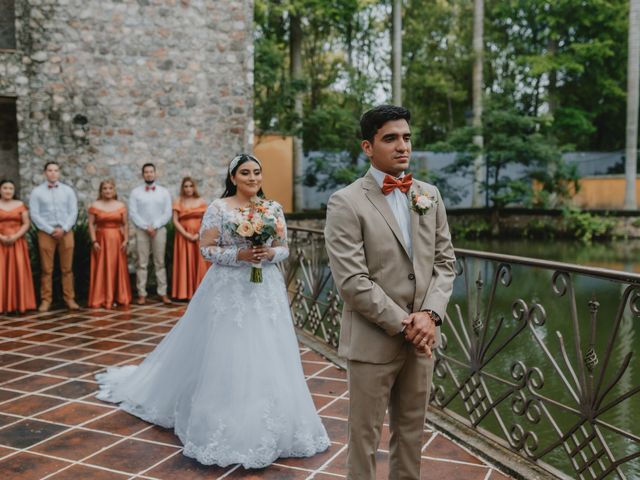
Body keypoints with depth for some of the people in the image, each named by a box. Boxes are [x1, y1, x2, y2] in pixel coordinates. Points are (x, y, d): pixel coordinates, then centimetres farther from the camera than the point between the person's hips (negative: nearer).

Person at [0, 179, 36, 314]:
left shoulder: (20, 205, 10)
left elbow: (26, 224, 4)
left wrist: (16, 236, -11)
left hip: (17, 242, 1)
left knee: (18, 272, -3)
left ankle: (19, 304, 1)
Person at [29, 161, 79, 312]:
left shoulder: (68, 190, 8)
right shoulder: (37, 192, 3)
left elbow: (73, 212, 3)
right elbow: (34, 214, -3)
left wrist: (63, 229, -9)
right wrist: (51, 230, -10)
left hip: (66, 232, 1)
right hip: (46, 233, -1)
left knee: (67, 268, 3)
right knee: (46, 269, 1)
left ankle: (69, 298, 7)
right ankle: (46, 300, 6)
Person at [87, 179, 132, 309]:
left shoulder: (121, 205, 6)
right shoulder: (95, 205, 1)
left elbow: (125, 224, 6)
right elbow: (91, 225, -1)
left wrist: (126, 240, -4)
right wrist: (94, 241, -10)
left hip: (117, 240, 2)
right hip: (101, 240, -2)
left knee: (118, 269, 5)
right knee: (101, 269, 0)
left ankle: (119, 297, 15)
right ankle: (100, 299, 7)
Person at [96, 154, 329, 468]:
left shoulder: (274, 208, 7)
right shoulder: (219, 208, -4)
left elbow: (285, 248, 10)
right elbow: (206, 248, -6)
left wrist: (271, 253, -11)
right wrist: (239, 255, -18)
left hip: (266, 291, 4)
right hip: (229, 291, -3)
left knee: (267, 359, 6)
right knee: (226, 356, 0)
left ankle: (264, 427, 22)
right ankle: (228, 427, 15)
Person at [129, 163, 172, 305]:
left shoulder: (164, 192, 8)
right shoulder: (136, 192, 6)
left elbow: (167, 213, 2)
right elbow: (133, 213, -1)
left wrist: (155, 226, -8)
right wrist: (146, 227, -10)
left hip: (159, 230, 1)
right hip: (141, 230, 0)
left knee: (160, 263, 2)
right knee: (142, 263, -1)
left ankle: (163, 293, 4)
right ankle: (142, 294, 2)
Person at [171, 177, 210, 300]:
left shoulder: (200, 201, 7)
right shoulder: (178, 202, 4)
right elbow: (175, 221, -3)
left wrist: (199, 234, -12)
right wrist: (186, 234, -13)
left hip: (199, 237, 1)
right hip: (183, 236, -1)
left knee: (200, 264, -1)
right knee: (185, 263, -1)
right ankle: (185, 293, 0)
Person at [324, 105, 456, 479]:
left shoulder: (430, 195, 9)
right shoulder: (346, 203, -10)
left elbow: (445, 261, 7)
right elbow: (352, 280, -16)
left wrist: (430, 314, -8)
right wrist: (403, 324, -14)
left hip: (422, 337, 5)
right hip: (374, 340, -5)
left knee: (412, 433, 18)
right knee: (365, 437, 8)